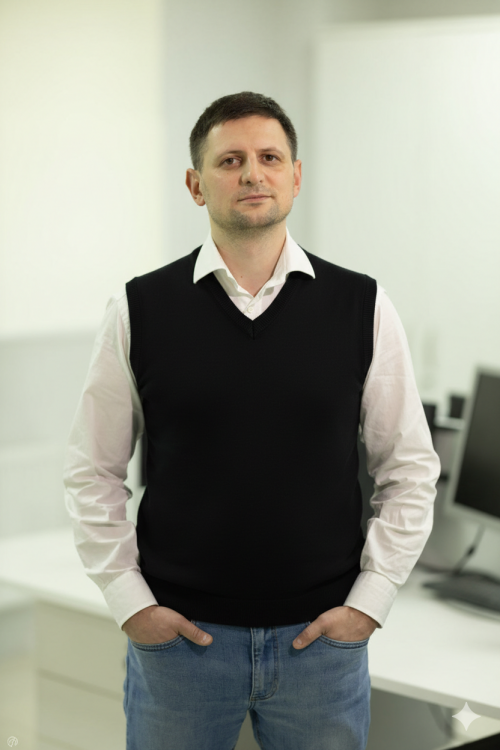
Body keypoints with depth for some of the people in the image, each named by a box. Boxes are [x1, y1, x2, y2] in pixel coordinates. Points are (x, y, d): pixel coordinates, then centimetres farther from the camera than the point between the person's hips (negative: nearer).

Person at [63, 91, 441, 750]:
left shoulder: (363, 308, 0)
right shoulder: (139, 310, -1)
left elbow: (410, 469, 4)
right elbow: (93, 472, 4)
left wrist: (369, 599, -2)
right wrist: (129, 600, -2)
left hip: (322, 636, 1)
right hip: (176, 634, 0)